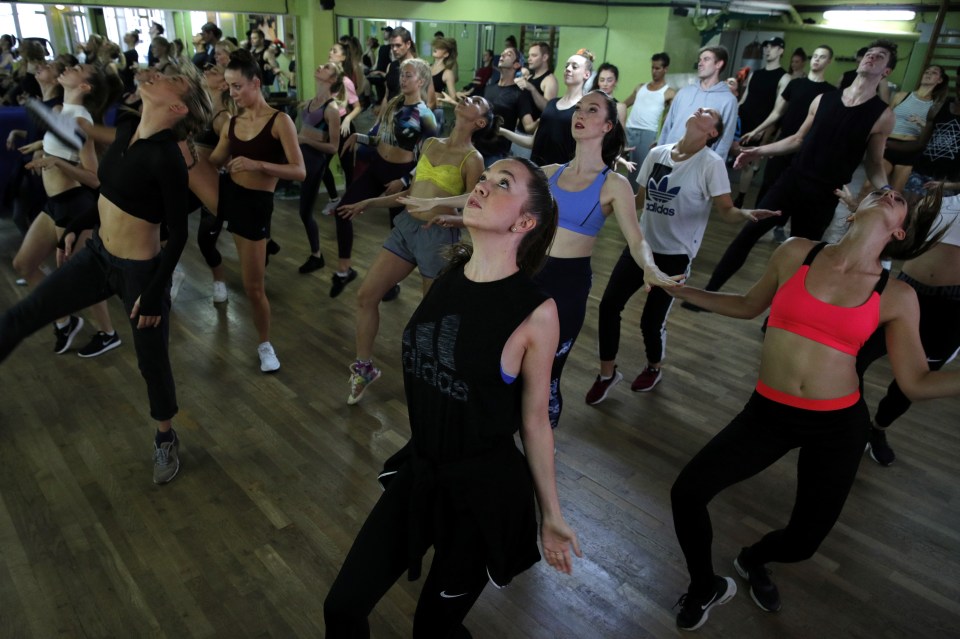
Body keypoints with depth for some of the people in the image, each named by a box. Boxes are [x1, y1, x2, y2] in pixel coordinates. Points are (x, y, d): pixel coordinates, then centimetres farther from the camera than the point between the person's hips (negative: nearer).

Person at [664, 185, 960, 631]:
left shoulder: (897, 297, -5)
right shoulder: (796, 253, -4)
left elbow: (915, 382, -1)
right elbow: (749, 305, 11)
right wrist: (682, 292, 7)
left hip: (840, 425, 0)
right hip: (768, 413, 0)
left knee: (803, 542, 12)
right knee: (687, 492, -11)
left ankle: (754, 561, 51)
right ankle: (705, 587, 21)